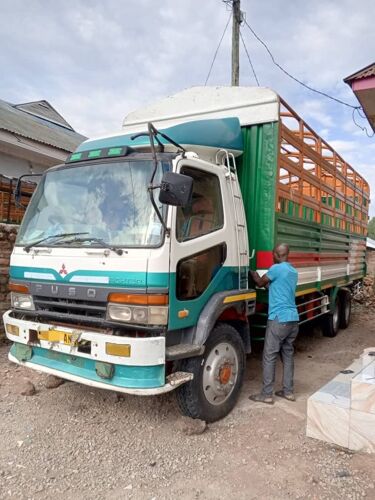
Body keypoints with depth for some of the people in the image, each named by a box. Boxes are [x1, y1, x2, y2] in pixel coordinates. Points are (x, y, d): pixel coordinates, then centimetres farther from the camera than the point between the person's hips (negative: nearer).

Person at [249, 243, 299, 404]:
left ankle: (267, 394, 5)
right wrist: (265, 281, 29)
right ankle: (288, 391, 22)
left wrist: (252, 273, 21)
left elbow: (260, 283, 4)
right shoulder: (293, 271, 15)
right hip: (293, 319, 8)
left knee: (269, 357, -1)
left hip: (279, 319, -8)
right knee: (288, 355, 15)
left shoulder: (276, 268, -11)